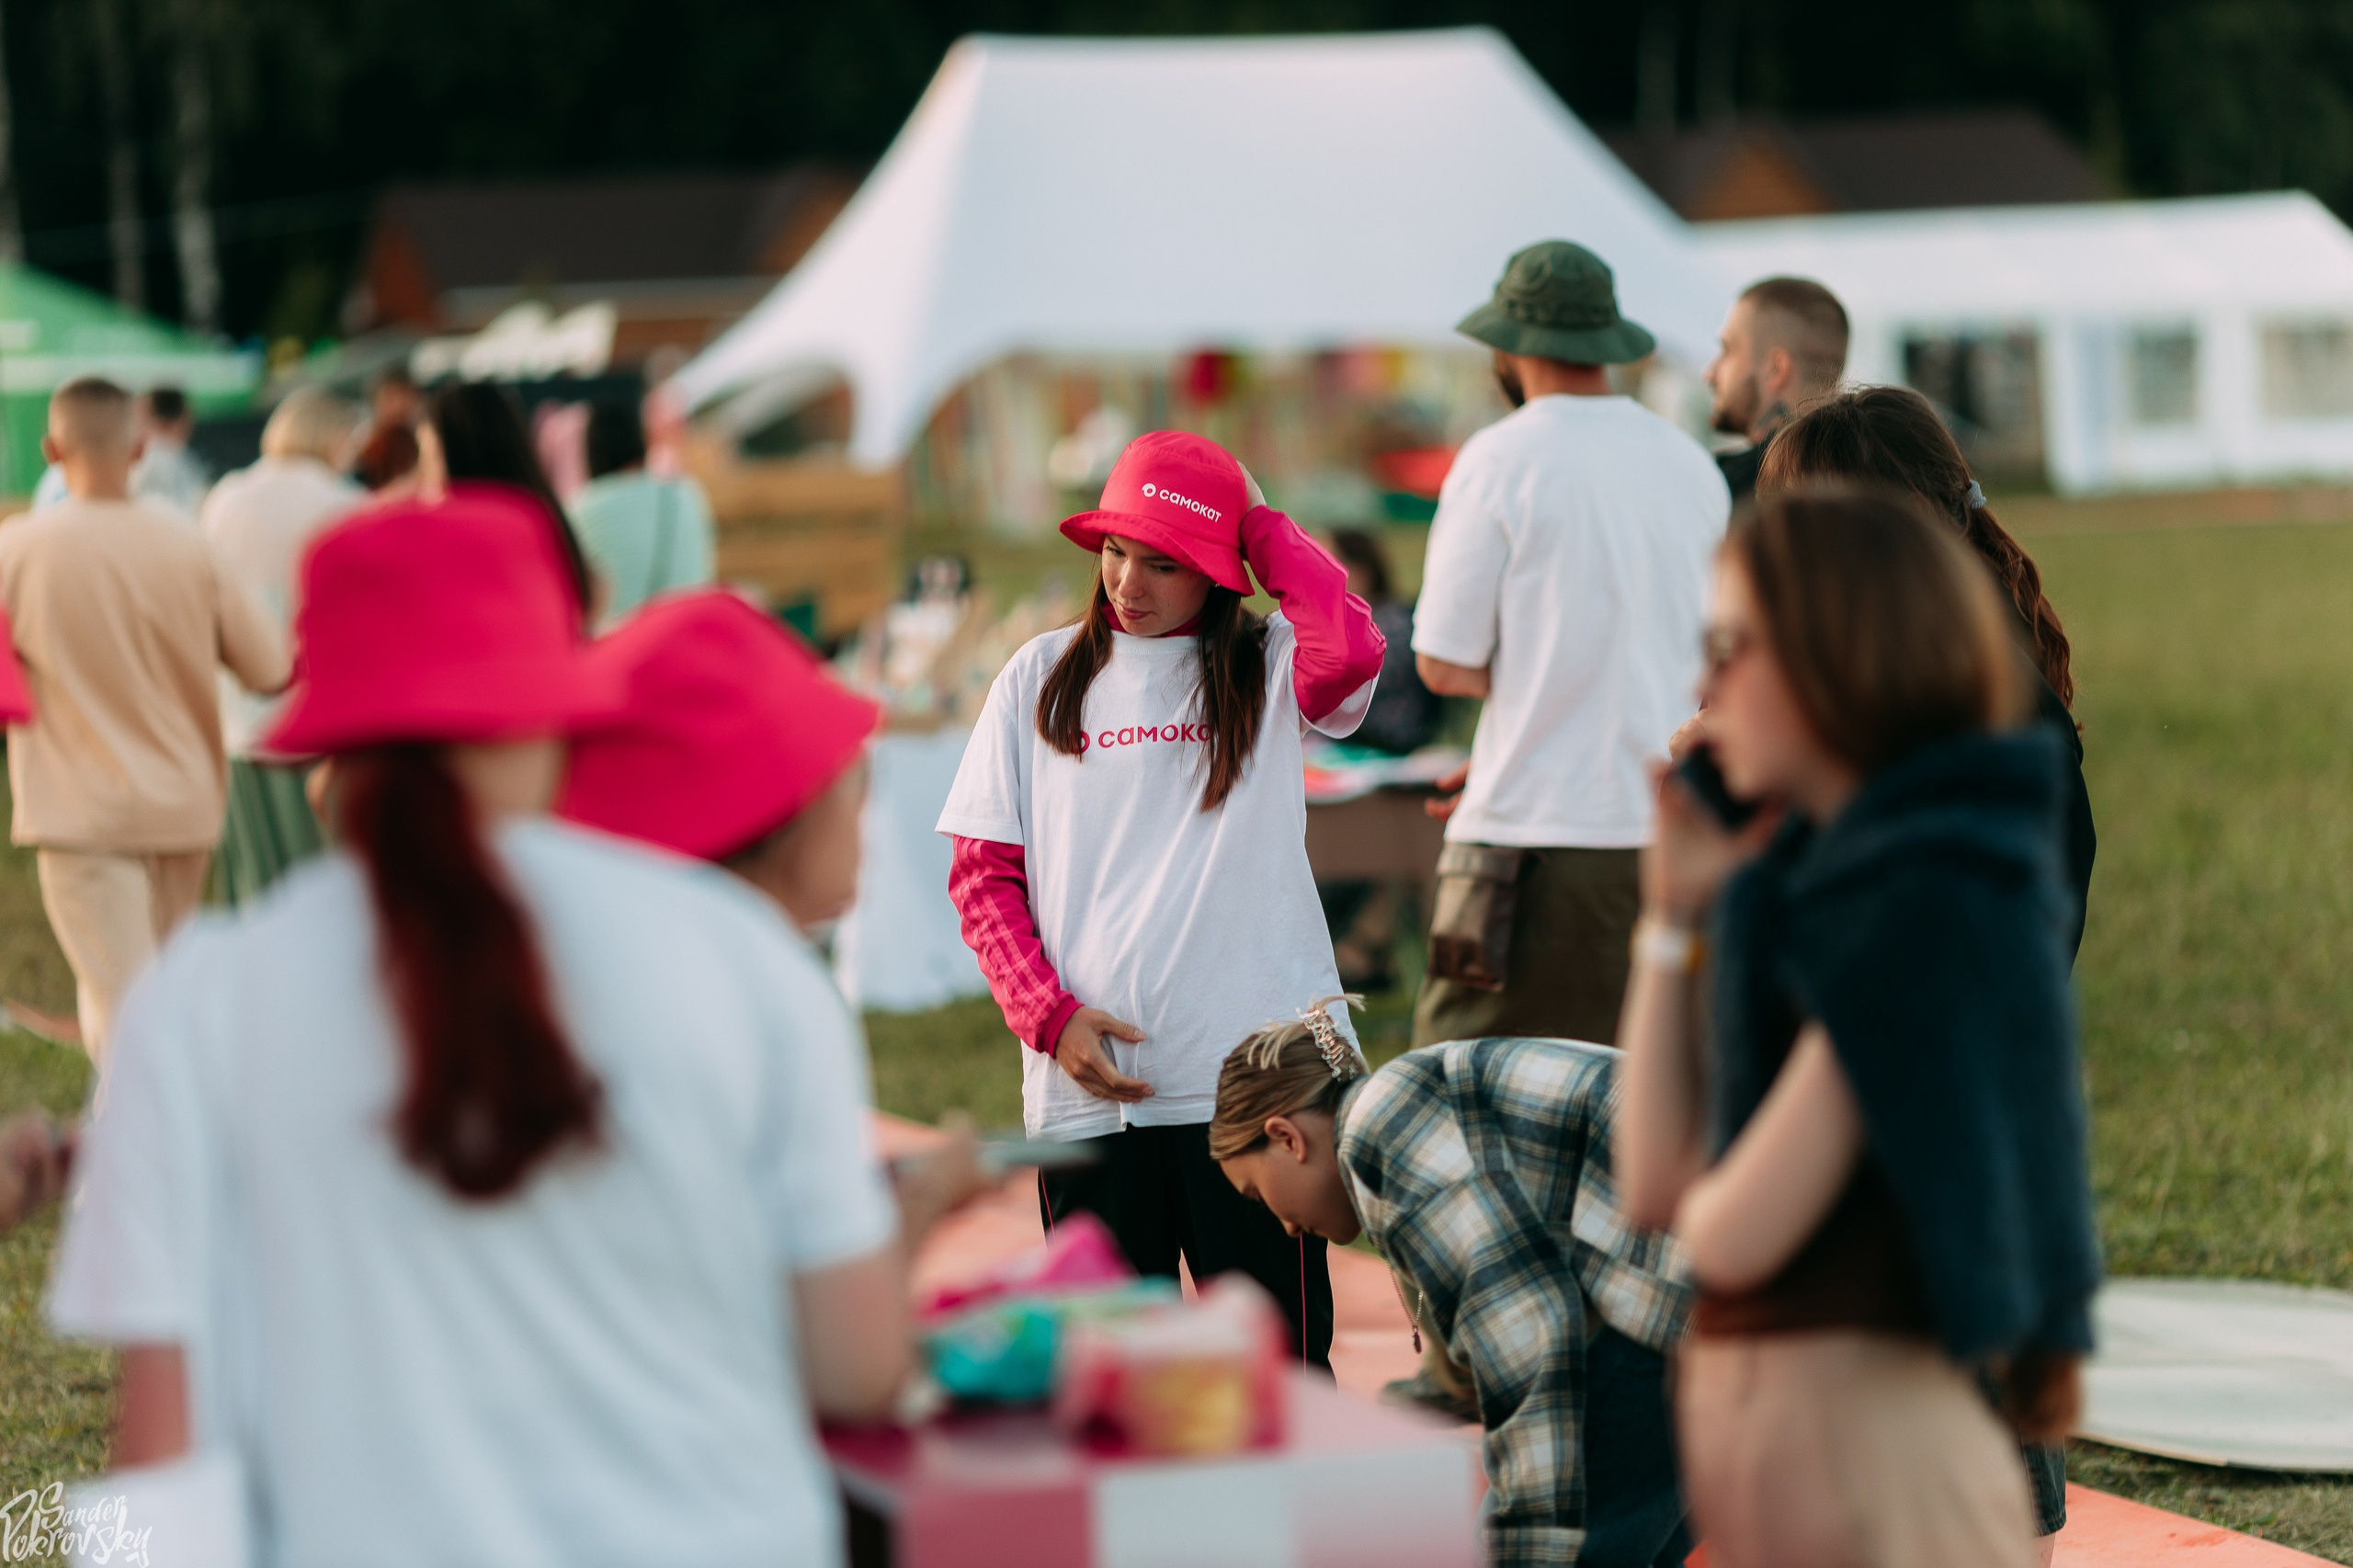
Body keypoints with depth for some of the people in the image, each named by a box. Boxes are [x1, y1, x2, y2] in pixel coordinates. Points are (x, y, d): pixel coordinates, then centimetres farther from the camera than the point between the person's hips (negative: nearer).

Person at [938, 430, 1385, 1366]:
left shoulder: (1267, 669, 6)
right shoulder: (1041, 680, 12)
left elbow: (1348, 651, -19)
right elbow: (983, 875, 10)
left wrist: (1262, 524, -3)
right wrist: (1051, 1016, -5)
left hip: (1252, 1077, -2)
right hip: (1087, 1082, 2)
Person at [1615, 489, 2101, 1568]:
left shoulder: (1931, 901, -16)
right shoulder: (1820, 873, 13)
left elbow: (1734, 1233, -19)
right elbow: (1654, 1185, 11)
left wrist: (1699, 1205, 4)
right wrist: (1674, 920, 10)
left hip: (1861, 1423, -9)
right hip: (1756, 1415, 9)